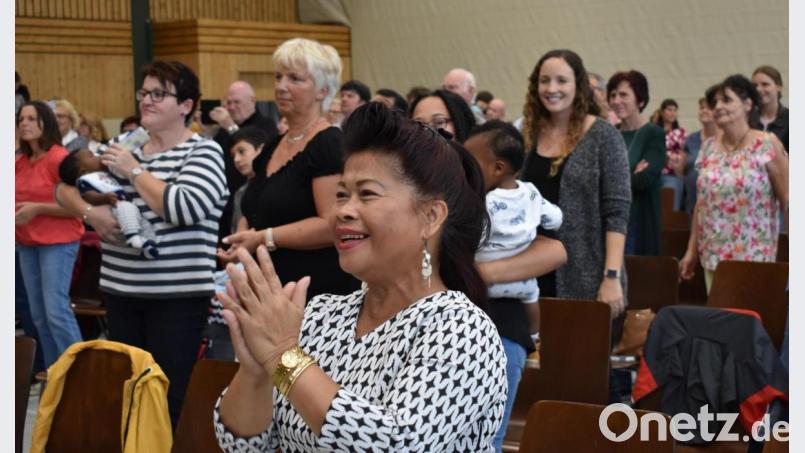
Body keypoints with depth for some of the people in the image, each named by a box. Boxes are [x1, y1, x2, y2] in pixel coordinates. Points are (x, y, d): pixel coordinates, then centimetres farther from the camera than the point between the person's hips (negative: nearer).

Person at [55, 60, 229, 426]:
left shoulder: (204, 153, -4)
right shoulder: (122, 146, 13)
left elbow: (184, 207, -21)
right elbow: (67, 186, 17)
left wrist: (134, 170, -11)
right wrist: (89, 212, -4)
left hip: (177, 295, -6)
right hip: (120, 289, 6)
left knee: (174, 398, -5)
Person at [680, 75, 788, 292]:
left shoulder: (767, 145, -4)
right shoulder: (709, 147, 10)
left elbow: (787, 200, -5)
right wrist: (692, 250, 13)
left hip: (754, 257, -5)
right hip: (713, 256, 5)